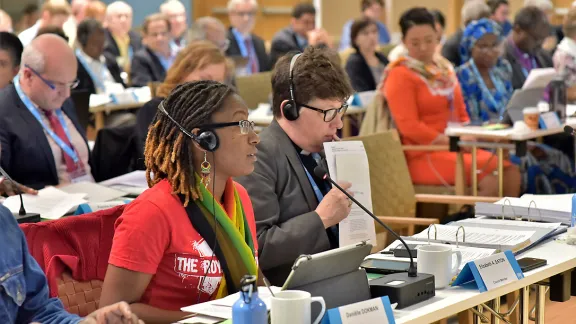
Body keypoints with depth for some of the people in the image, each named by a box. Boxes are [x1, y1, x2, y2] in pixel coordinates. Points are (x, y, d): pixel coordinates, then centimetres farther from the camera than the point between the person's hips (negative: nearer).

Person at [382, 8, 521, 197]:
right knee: (489, 181, -26)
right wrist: (452, 141, -17)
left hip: (456, 148, 7)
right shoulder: (400, 76, -6)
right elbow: (409, 126, -14)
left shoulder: (444, 68, 17)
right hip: (423, 155, -7)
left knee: (510, 172, -14)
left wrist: (467, 136, -1)